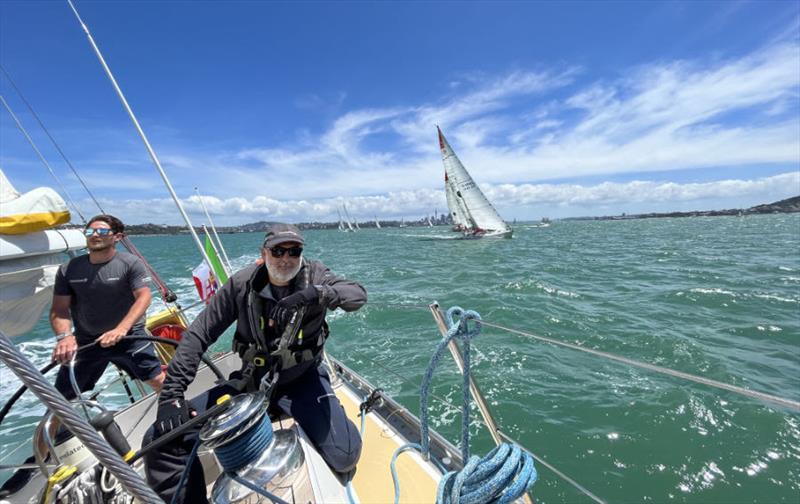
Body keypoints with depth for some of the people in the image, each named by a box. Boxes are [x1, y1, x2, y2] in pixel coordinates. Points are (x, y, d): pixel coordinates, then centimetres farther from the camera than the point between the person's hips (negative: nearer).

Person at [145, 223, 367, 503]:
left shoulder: (314, 275, -14)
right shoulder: (242, 284, -11)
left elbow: (358, 295, -29)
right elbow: (199, 334, -6)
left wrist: (315, 293, -46)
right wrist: (172, 393, -11)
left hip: (302, 380, -1)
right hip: (252, 381, 2)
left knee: (345, 456, -15)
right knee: (161, 439, -6)